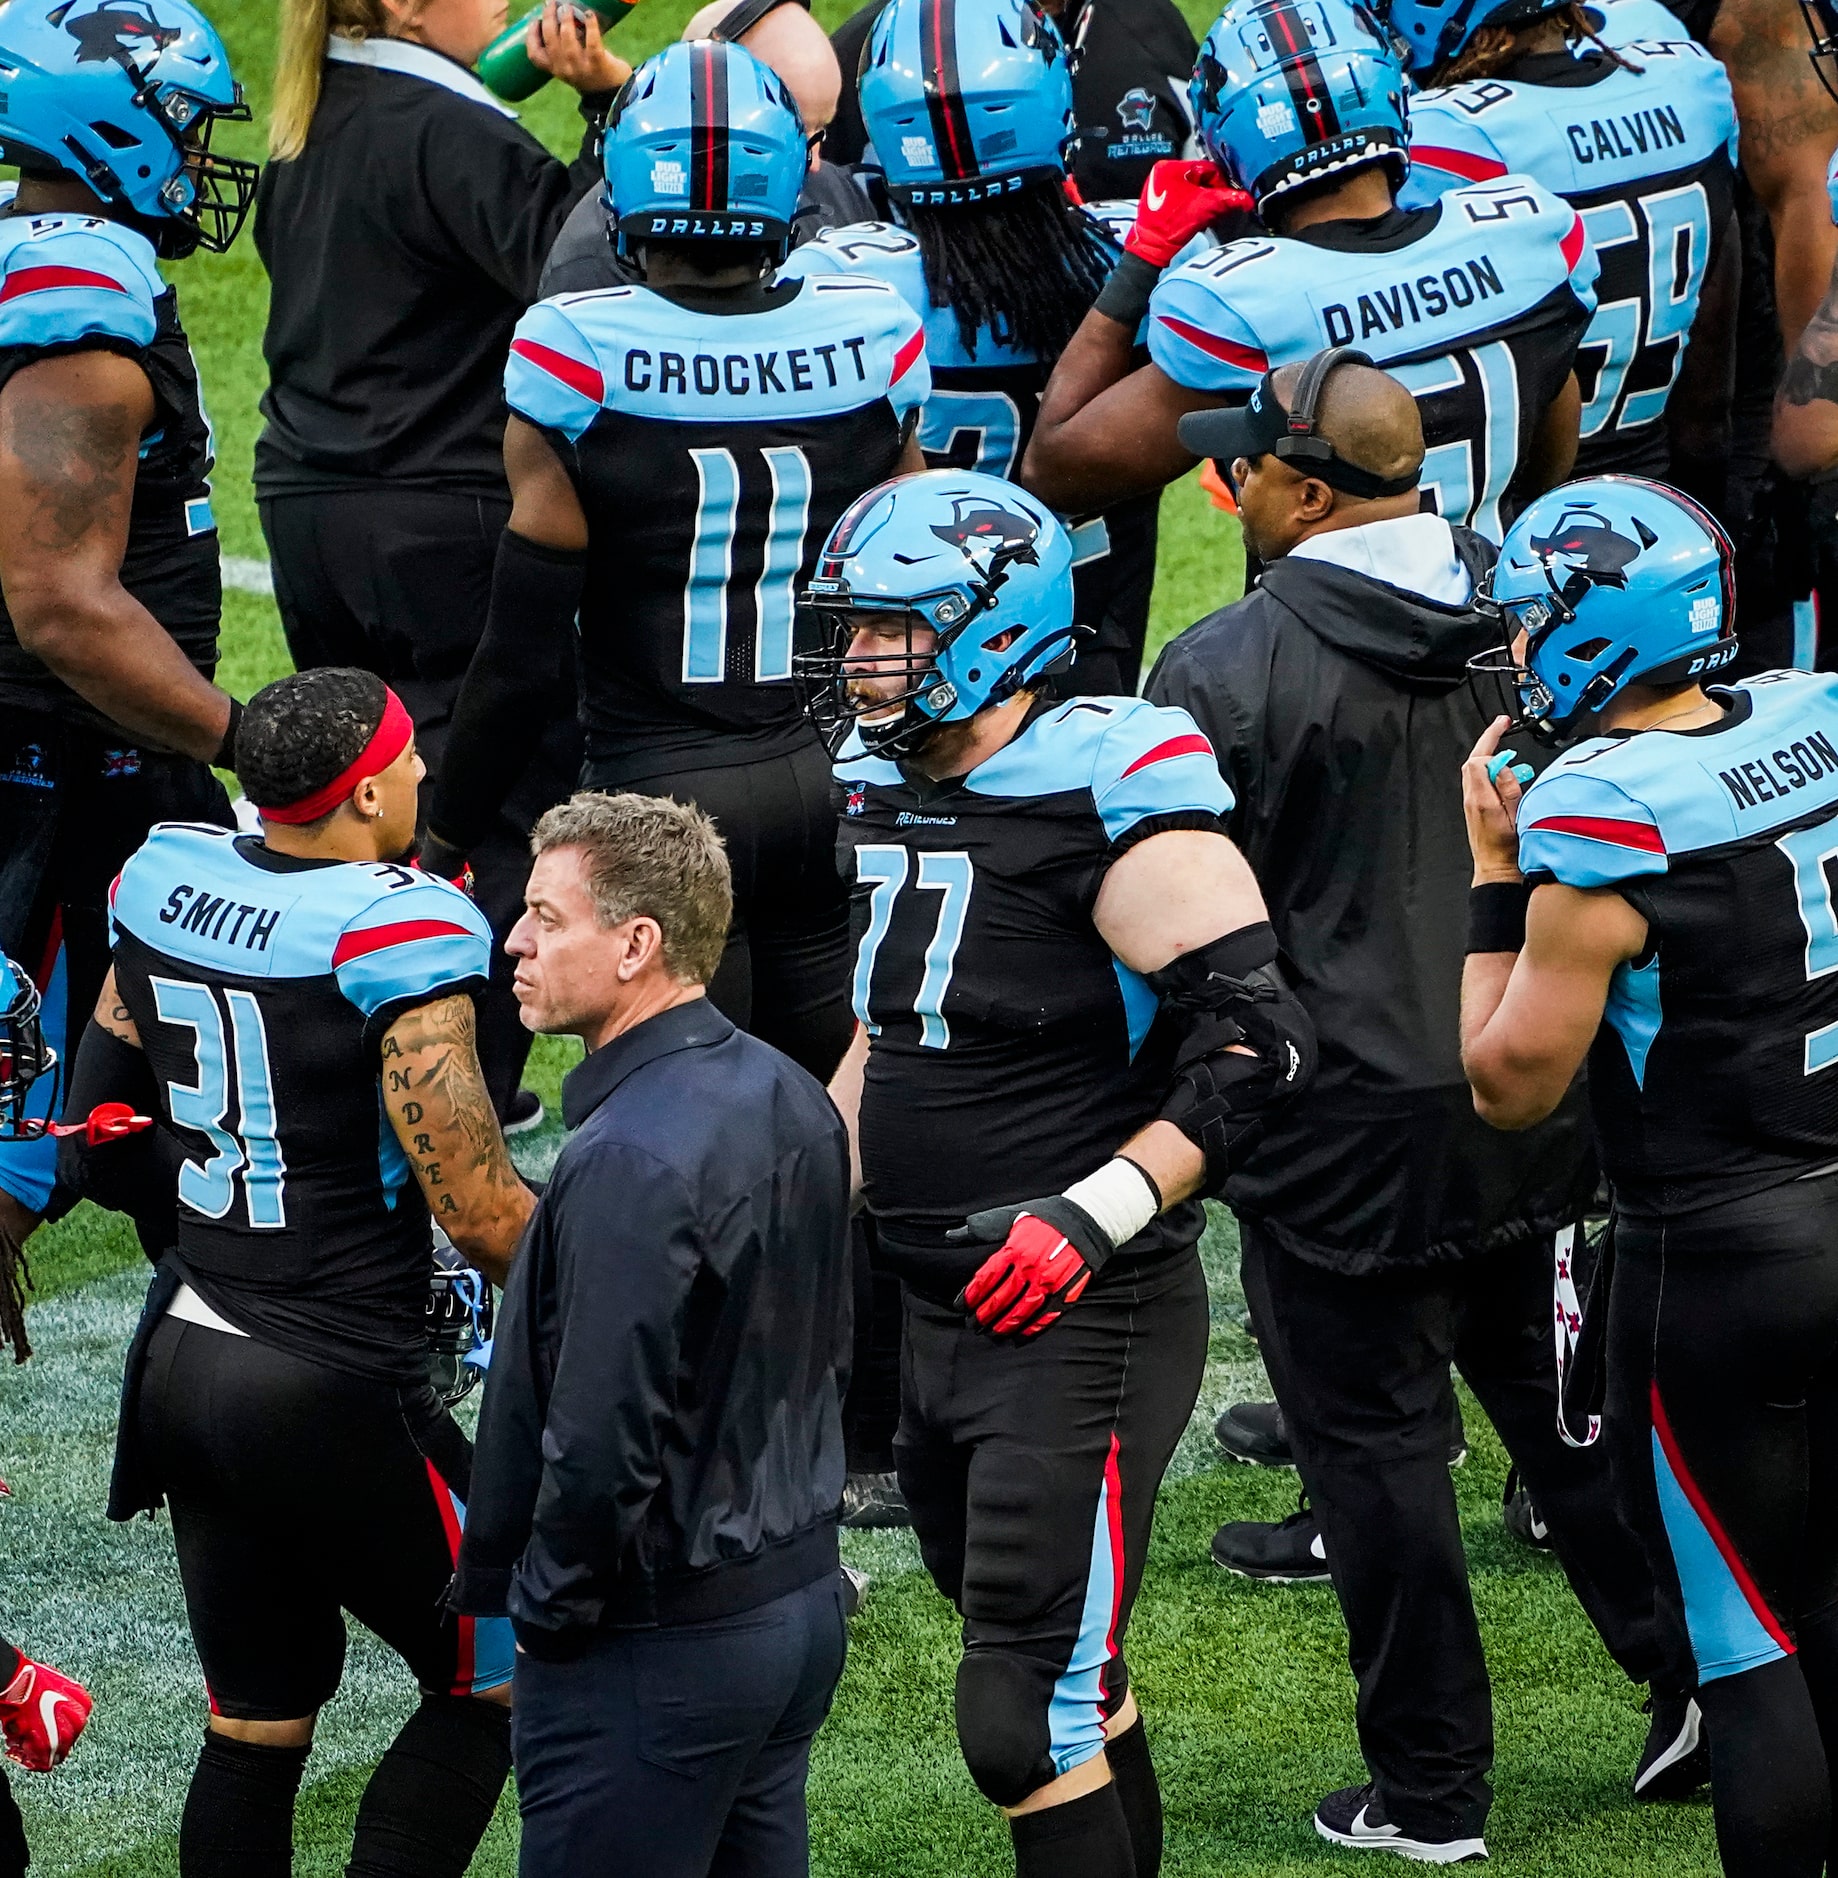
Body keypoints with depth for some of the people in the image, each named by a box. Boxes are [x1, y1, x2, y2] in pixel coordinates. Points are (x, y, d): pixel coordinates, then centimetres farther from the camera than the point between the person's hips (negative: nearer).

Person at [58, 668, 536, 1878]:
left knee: (256, 1723, 15)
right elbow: (484, 1216, -19)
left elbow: (101, 1146, 15)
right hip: (336, 1390, -7)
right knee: (488, 1688, 8)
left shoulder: (165, 881, 3)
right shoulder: (400, 931, -18)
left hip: (185, 1359, 7)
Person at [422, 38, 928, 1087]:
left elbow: (525, 652, -8)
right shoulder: (875, 339, -3)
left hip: (662, 796, -3)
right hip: (833, 784, 3)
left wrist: (446, 839, 3)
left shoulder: (580, 355, -12)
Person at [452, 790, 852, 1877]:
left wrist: (546, 1613, -12)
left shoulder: (630, 1162, -24)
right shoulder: (792, 1102, 6)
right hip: (800, 1604, 10)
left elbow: (603, 1448, -26)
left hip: (653, 1654, -10)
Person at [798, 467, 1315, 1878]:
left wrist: (1095, 1214, -28)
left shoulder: (1111, 792, -17)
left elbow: (1257, 1045, -21)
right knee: (1069, 1682, 18)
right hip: (941, 1319, 9)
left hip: (1081, 1321, -9)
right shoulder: (888, 787, 10)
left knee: (1029, 1717, -10)